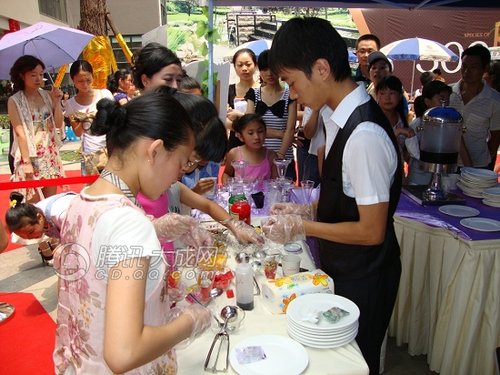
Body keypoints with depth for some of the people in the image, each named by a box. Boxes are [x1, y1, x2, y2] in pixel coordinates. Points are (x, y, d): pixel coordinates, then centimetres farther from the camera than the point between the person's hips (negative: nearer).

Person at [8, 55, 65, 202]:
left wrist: (57, 102, -10)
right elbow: (20, 133, -13)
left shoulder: (46, 95, 4)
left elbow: (58, 124, 2)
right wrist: (26, 161, -17)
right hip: (30, 155, -4)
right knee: (34, 203, 1)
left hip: (50, 154, 4)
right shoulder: (14, 101, -8)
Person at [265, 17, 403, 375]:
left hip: (363, 278, -8)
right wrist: (309, 209, 0)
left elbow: (371, 231, -24)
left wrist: (302, 227, -16)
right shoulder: (340, 116, -3)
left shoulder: (364, 135, -31)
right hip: (342, 267, 8)